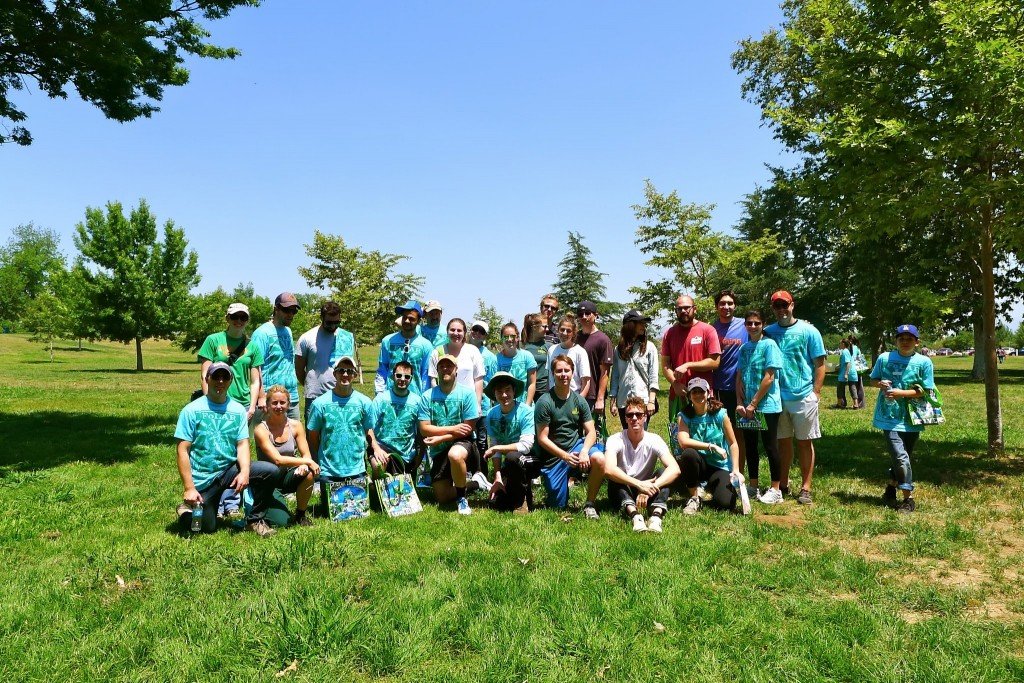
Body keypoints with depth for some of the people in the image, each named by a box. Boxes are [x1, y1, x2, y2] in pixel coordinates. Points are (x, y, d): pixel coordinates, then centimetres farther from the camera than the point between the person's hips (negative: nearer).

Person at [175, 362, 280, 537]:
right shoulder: (192, 410, -6)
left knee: (270, 471, -20)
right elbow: (182, 450, -9)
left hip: (229, 470, 3)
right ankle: (188, 507, 31)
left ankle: (255, 520, -3)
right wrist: (189, 488, -15)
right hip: (202, 479, -2)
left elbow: (242, 444, -4)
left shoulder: (238, 410, 3)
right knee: (207, 528, -1)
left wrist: (244, 472, -23)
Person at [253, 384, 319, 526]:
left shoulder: (295, 425, -1)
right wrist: (308, 461, -27)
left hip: (290, 477, 3)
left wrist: (304, 465, -27)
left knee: (309, 473, -31)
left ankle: (300, 515, -6)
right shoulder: (261, 429, -14)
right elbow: (277, 459, -23)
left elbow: (306, 455, -3)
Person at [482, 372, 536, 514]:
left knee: (513, 456, -36)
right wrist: (497, 476, -14)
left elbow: (526, 446, -27)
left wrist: (496, 448, -21)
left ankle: (522, 500, -13)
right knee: (497, 503, -6)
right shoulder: (492, 414, -5)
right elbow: (494, 446, -5)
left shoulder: (526, 412, -20)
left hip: (530, 461, -5)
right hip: (511, 465, 5)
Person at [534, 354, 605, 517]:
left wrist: (584, 451, -23)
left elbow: (591, 432, -3)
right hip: (553, 455, -2)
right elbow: (542, 439, -12)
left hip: (576, 445, 3)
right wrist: (565, 456, -22)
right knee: (558, 505, -1)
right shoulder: (544, 402, -12)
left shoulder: (579, 401, 0)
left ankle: (589, 504, -10)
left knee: (599, 459, -30)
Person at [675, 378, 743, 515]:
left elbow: (733, 444, -2)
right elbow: (683, 441, -23)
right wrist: (712, 446, -26)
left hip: (719, 466, 0)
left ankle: (711, 487, 18)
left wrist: (736, 470, -11)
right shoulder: (684, 416, -7)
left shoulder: (720, 414, -6)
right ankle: (694, 498, -14)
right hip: (698, 465, 0)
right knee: (689, 453, -35)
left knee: (725, 503, -22)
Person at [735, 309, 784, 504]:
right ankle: (753, 487, 22)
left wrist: (753, 404, -14)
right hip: (747, 407, 6)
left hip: (767, 405, -6)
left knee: (770, 446, 1)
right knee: (750, 446, 12)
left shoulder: (769, 345, -10)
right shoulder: (744, 348, 9)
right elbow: (739, 377, 9)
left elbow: (769, 378, -15)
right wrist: (740, 403, -2)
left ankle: (775, 490, 11)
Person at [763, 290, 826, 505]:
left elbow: (820, 364, -2)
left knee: (805, 442, 4)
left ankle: (805, 488, 11)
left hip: (804, 397, -3)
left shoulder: (808, 331, -1)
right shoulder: (768, 332, 7)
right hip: (778, 397, 3)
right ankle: (783, 485, 20)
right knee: (783, 441, 11)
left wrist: (816, 392, -8)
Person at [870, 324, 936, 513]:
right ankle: (908, 497, 2)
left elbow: (925, 391, -5)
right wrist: (880, 383, -9)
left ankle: (891, 488, 30)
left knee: (903, 457, 13)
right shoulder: (884, 358, 1)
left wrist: (900, 393, -16)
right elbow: (873, 380, 13)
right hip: (890, 417, -1)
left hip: (912, 418, 1)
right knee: (900, 457, -12)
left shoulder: (924, 362, -2)